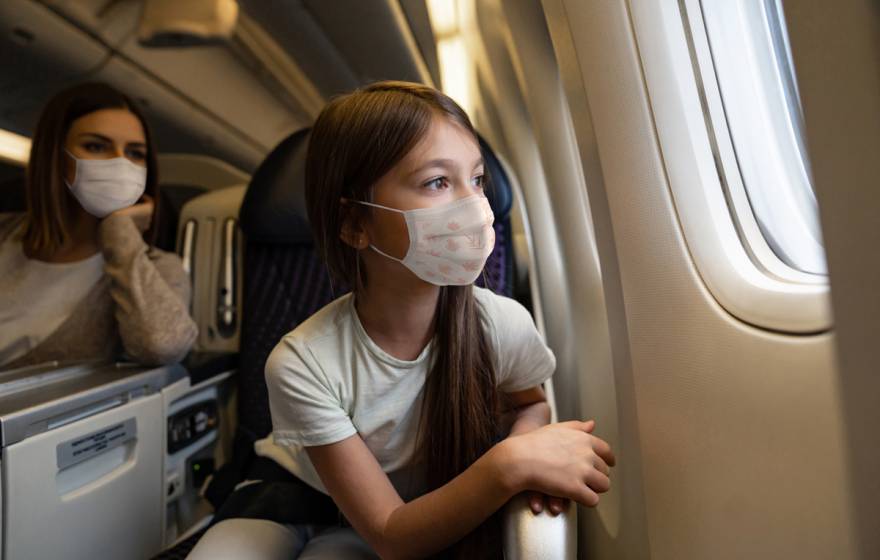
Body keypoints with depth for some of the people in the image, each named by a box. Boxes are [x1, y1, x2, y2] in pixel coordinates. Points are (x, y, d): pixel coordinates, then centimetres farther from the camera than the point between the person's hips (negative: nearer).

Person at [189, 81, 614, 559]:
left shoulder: (503, 326, -22)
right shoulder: (304, 366, -28)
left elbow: (528, 404, 2)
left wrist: (529, 443, -22)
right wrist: (509, 465, -37)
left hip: (426, 513, 2)